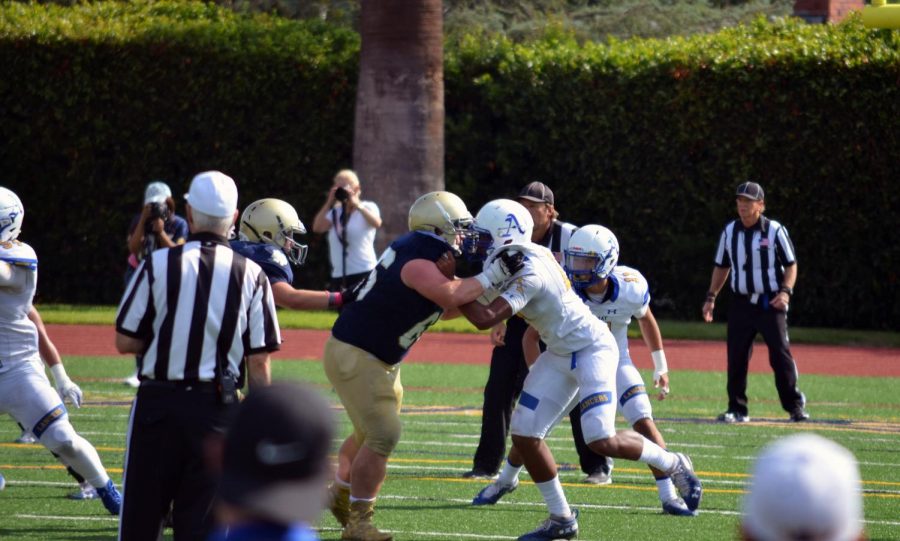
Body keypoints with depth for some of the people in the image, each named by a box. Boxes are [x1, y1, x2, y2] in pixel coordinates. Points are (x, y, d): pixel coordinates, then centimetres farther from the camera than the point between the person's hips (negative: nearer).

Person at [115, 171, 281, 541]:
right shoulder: (251, 275, -2)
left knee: (142, 511, 9)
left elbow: (125, 341, -2)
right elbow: (259, 362, -2)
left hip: (158, 401, -1)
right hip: (217, 409, 1)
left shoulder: (159, 265, -5)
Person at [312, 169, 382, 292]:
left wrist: (357, 205, -20)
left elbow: (376, 223, -19)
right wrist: (329, 203, -4)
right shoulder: (335, 212, 14)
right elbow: (317, 227, -2)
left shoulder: (368, 207, 3)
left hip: (364, 273, -5)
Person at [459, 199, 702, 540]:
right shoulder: (523, 256, -1)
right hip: (560, 354, 9)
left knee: (602, 441, -21)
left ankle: (673, 465, 6)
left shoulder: (529, 276, -28)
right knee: (525, 433, 1)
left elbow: (484, 319, -36)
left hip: (591, 349, -9)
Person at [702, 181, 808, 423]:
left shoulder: (775, 231, -3)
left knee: (781, 354, -8)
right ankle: (737, 409, 8)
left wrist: (786, 291, -16)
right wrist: (711, 297, 12)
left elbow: (791, 265, 0)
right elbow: (722, 267, 19)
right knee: (736, 357, 0)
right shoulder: (729, 231, 9)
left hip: (771, 304, -4)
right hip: (742, 303, 4)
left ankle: (795, 406, 1)